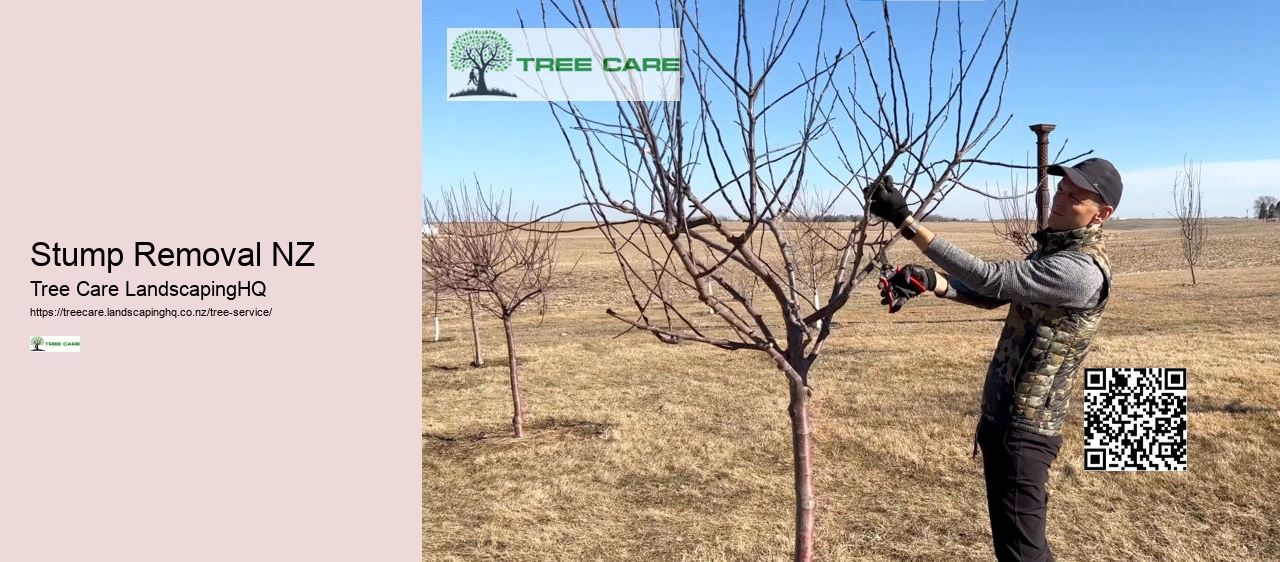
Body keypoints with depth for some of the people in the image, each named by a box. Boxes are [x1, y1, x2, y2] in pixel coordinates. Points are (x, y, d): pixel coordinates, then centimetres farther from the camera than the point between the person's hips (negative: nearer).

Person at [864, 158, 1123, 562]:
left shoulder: (1082, 271, -22)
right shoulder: (1054, 249, 10)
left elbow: (991, 278, -28)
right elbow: (991, 295, 11)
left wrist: (906, 220, -31)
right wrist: (927, 280, -9)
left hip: (1023, 428, -10)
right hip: (1001, 416, 10)